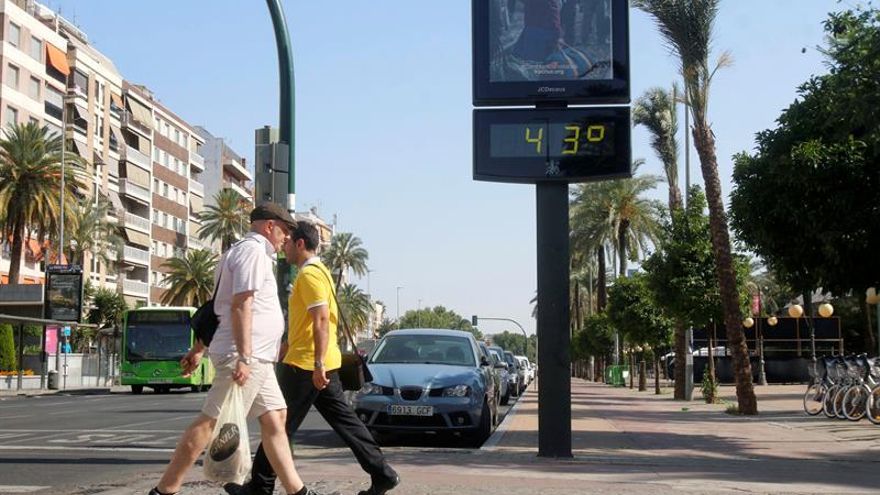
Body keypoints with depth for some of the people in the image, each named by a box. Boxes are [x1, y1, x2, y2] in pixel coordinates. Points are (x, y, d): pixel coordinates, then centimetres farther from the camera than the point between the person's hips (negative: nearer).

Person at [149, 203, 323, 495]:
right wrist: (244, 357, -25)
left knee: (275, 418, 9)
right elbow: (241, 305, -20)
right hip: (247, 356, -11)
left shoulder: (243, 252, 22)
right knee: (211, 422, -9)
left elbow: (216, 306, 23)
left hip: (258, 359, 11)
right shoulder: (252, 250, -10)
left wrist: (199, 348, 23)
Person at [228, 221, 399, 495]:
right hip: (321, 364, 10)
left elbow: (322, 321, -22)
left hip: (306, 364, -10)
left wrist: (317, 364, -26)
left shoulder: (309, 274, -13)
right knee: (344, 421, 9)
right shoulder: (319, 271, 18)